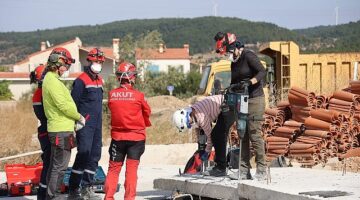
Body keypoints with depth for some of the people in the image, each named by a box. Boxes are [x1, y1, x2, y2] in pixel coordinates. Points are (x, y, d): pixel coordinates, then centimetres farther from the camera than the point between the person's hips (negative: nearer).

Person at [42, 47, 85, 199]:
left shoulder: (51, 79, 18)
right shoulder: (53, 81, -15)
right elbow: (64, 106, -19)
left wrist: (74, 121, 13)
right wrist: (79, 117, -5)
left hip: (56, 129, 11)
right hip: (62, 130, -11)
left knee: (55, 165, 15)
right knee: (60, 166, -8)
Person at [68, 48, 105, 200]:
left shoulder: (99, 80, 16)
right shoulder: (81, 80, -10)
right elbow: (73, 103, -12)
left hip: (97, 125, 9)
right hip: (84, 125, -9)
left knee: (95, 155, 8)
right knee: (84, 153, -13)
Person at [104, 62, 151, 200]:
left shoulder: (112, 95, -6)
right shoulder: (138, 96, -12)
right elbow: (147, 112, 3)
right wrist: (144, 124, 23)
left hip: (118, 136, 2)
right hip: (136, 137, -2)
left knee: (114, 168, 11)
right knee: (131, 168, 2)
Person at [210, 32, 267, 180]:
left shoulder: (248, 56, -9)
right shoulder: (234, 62, 16)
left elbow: (262, 72, -17)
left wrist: (250, 81, -30)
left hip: (255, 100, -9)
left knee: (254, 134, -11)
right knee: (243, 136, 6)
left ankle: (261, 170, -7)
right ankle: (244, 170, 8)